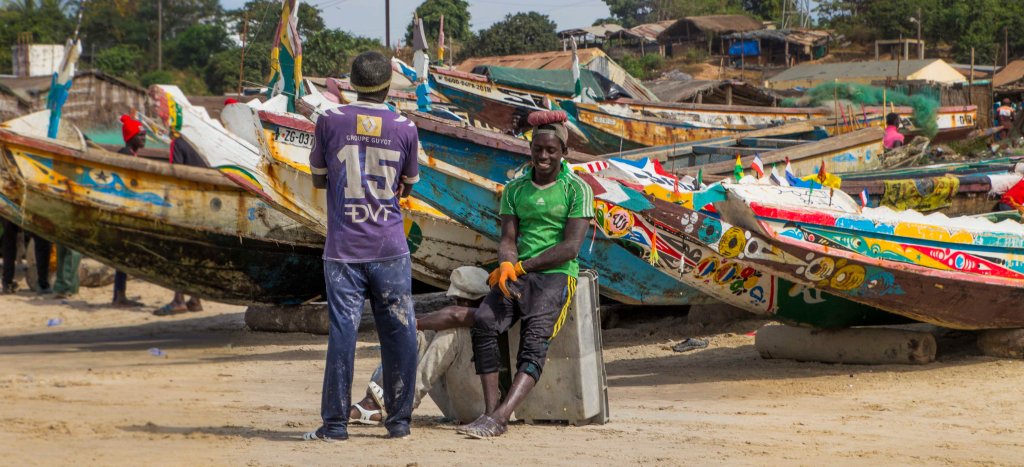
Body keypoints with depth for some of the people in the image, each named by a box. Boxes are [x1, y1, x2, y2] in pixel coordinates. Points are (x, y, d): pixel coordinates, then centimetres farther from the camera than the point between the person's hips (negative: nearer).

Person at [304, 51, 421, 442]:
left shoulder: (330, 122, -2)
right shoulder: (405, 129, 1)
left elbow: (318, 178, 10)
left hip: (343, 249, -1)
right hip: (390, 248, 1)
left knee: (342, 330, -1)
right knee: (399, 332, 7)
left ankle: (335, 423, -1)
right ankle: (399, 420, 11)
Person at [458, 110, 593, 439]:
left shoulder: (577, 189, 3)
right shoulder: (514, 190, 17)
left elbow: (571, 247, -6)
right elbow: (508, 239, 9)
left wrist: (521, 267, -11)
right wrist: (506, 265, -16)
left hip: (557, 276, -4)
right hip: (517, 274, 4)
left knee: (536, 335, -30)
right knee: (484, 320, -26)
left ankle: (500, 417, -46)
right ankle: (491, 411, -31)